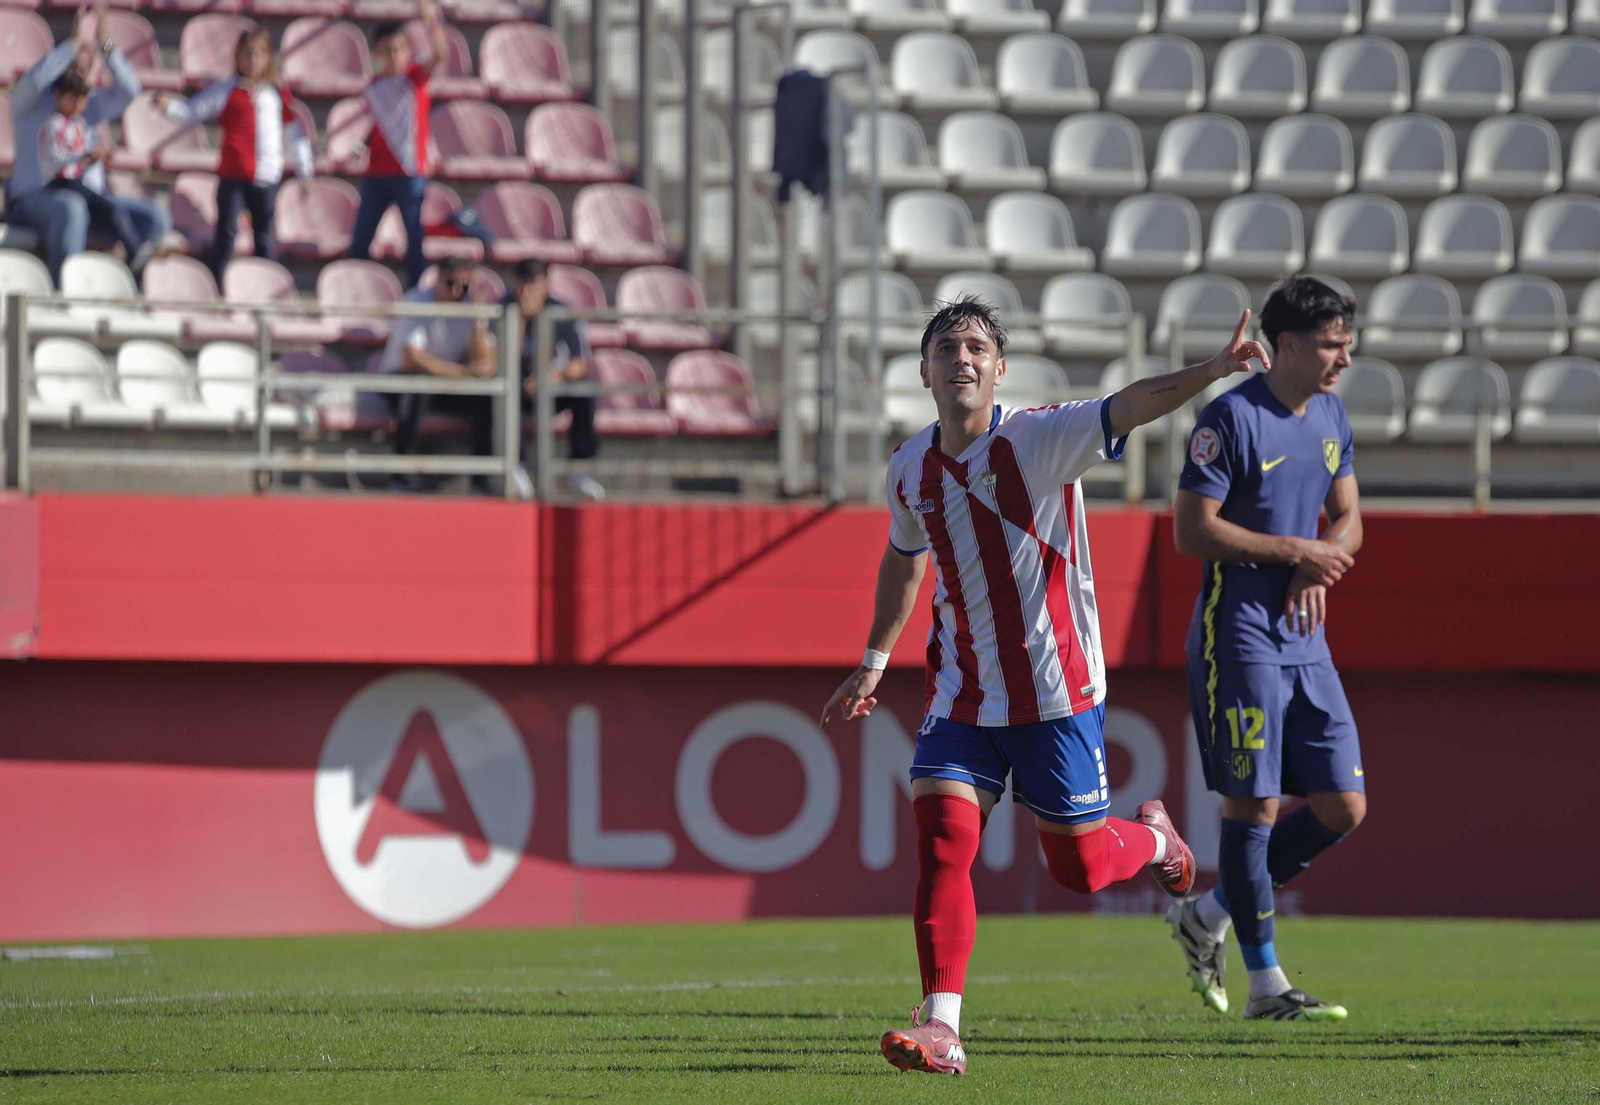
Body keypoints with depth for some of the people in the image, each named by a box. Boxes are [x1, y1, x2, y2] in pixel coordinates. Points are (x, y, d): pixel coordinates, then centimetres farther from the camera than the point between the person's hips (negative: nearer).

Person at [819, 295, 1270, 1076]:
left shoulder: (1039, 439, -13)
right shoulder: (910, 470, 2)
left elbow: (1129, 407, -30)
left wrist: (1210, 371, -46)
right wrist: (873, 663, 25)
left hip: (1056, 690, -3)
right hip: (962, 694, 3)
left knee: (1079, 866, 5)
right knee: (941, 843, -14)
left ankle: (1153, 839, 41)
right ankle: (941, 1028, -14)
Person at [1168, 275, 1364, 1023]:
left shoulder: (1331, 418, 12)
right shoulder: (1230, 418, -12)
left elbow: (1348, 520, 18)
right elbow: (1193, 530, -15)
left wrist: (1319, 566, -4)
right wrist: (1295, 549, -15)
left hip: (1305, 642, 8)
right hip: (1237, 635, -8)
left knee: (1343, 807, 4)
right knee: (1255, 805, -6)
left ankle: (1208, 916, 18)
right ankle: (1265, 983, 0)